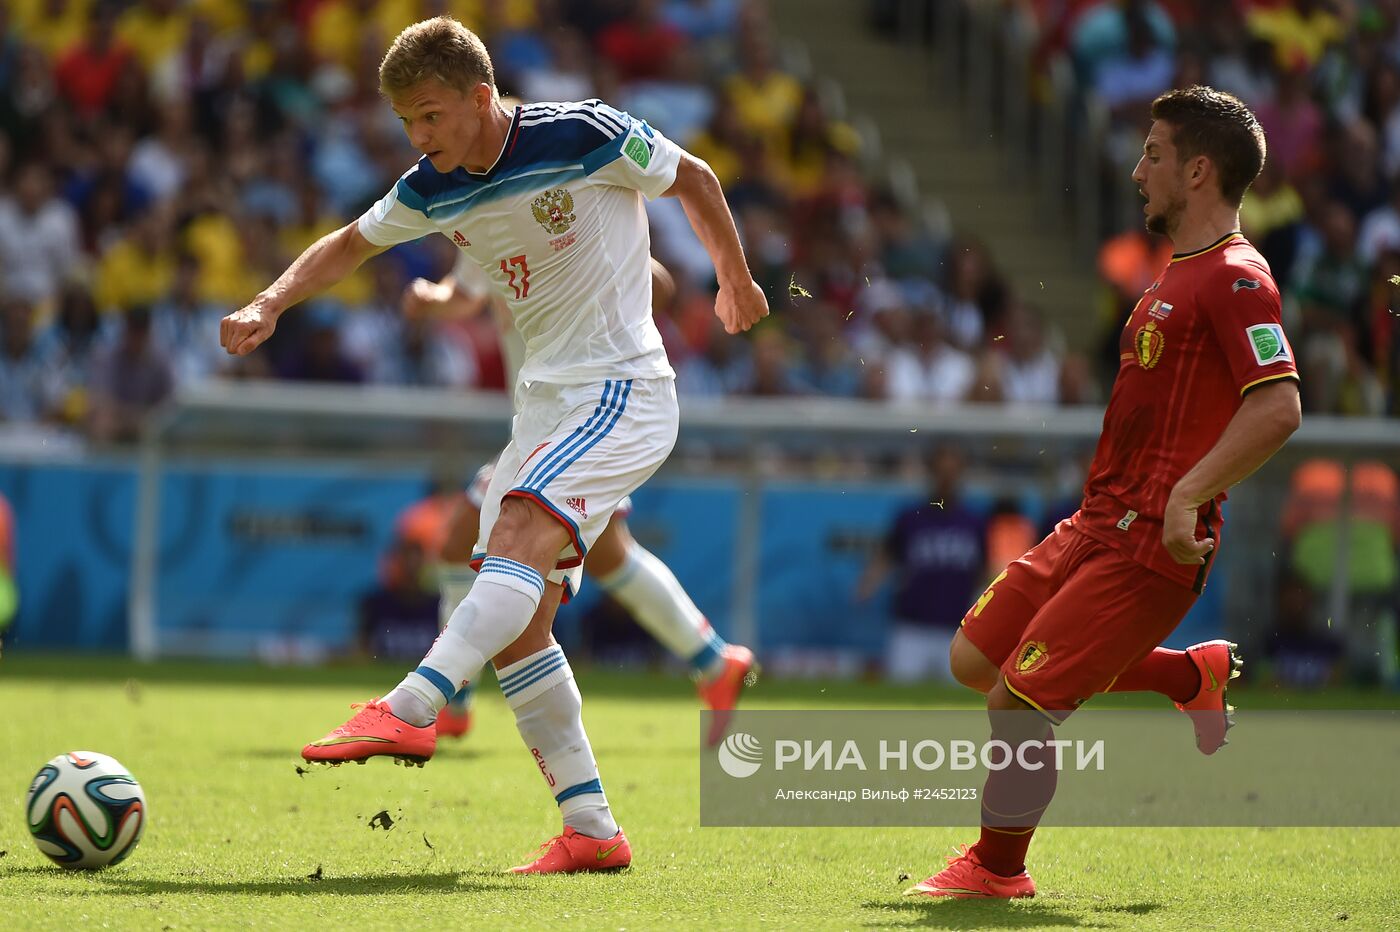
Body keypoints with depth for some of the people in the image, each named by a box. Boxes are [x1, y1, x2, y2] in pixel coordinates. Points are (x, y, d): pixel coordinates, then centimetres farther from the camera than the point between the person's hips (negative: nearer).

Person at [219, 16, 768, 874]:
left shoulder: (585, 136, -13)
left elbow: (692, 179, 2)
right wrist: (268, 305, 4)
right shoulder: (434, 192, 4)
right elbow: (352, 244, 20)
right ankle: (592, 830, -1)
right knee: (515, 623, -2)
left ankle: (412, 710, -46)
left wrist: (735, 281, 15)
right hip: (545, 401, 7)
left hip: (623, 388, -7)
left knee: (520, 532, -30)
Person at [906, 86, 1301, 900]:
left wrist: (1189, 493, -32)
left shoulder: (1235, 278, -15)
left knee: (1018, 702, -10)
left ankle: (998, 870, 12)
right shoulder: (1181, 275, 17)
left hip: (1147, 546, -10)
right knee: (975, 659, 11)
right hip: (1098, 526, 10)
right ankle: (1191, 674, 19)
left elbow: (1280, 406, -27)